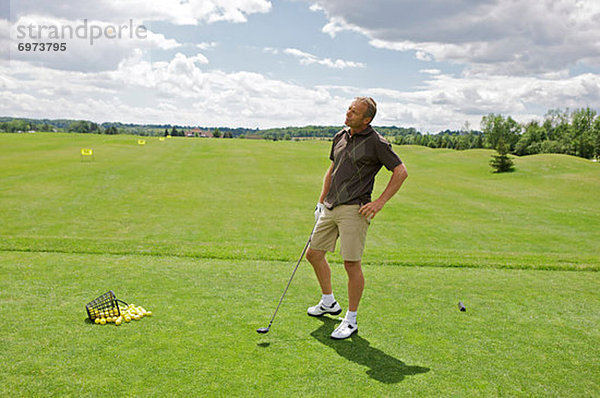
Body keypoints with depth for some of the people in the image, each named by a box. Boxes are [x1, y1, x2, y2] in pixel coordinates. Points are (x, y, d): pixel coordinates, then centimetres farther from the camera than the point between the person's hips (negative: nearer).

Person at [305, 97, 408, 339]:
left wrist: (380, 202, -12)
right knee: (313, 254, 13)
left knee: (351, 264, -6)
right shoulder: (340, 137, 12)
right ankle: (329, 303, 34)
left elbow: (401, 171, -7)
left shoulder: (376, 143, -8)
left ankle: (351, 321, 11)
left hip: (353, 210, -8)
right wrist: (321, 201, 19)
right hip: (330, 208, 8)